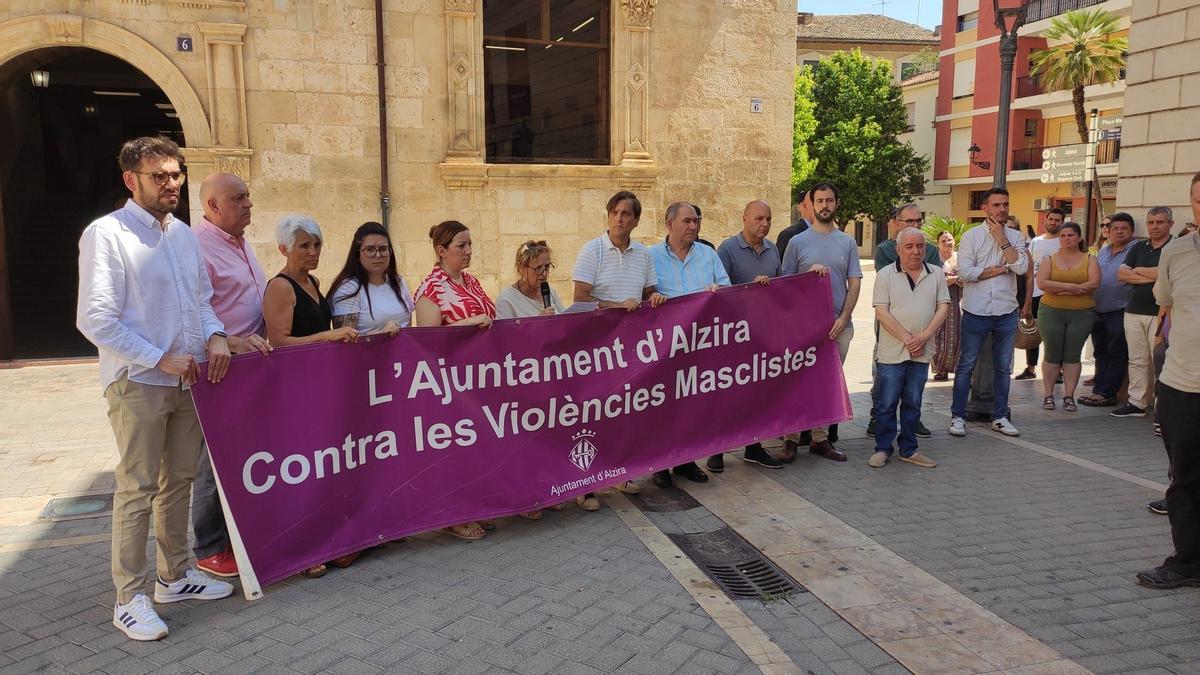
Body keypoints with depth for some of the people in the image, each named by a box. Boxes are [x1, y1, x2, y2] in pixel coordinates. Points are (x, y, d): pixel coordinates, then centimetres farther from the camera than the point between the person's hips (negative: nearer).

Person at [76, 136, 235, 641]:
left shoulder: (184, 234, 12)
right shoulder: (106, 234, -10)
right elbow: (95, 320, -15)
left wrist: (215, 335, -1)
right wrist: (161, 360, -17)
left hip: (190, 380, 7)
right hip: (138, 384, -7)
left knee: (179, 481, 15)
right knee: (137, 491, -1)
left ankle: (175, 576, 29)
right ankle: (129, 599, 10)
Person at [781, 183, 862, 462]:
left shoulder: (848, 243, 8)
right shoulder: (798, 242, 2)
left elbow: (854, 284, 4)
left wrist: (843, 318, -8)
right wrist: (811, 272, -15)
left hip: (839, 325, 3)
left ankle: (821, 438, 18)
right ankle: (791, 438, 9)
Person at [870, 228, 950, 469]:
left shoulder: (937, 274, 7)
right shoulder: (885, 275, -3)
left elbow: (943, 307, 3)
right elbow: (881, 312, -9)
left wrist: (924, 336, -11)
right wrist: (907, 339, -14)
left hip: (921, 352, 3)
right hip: (892, 352, -3)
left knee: (913, 403, 11)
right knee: (887, 403, 2)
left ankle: (909, 450, 20)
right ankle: (882, 449, 13)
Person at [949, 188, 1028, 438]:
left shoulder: (1015, 237, 6)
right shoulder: (971, 236, -3)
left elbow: (1021, 267, -11)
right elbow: (964, 272, -14)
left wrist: (1001, 239, -10)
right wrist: (998, 270, -9)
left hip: (1006, 312, 3)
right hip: (976, 311, -3)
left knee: (1003, 368, 11)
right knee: (966, 365, 2)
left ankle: (1000, 417, 23)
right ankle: (958, 416, 10)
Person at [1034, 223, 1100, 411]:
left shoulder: (1089, 259, 6)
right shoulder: (1049, 259, 6)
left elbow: (1094, 283, -9)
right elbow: (1042, 283, -9)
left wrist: (1059, 289, -15)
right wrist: (1070, 286, -17)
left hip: (1081, 314, 0)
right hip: (1052, 312, 0)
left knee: (1073, 355, 3)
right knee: (1052, 354, 2)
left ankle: (1069, 396, 8)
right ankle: (1048, 395, 8)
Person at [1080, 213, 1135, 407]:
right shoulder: (1103, 251, 13)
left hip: (1119, 313, -7)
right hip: (1098, 311, 7)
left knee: (1116, 356, 1)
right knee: (1101, 354, 12)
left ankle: (1105, 393, 4)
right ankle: (1099, 390, 18)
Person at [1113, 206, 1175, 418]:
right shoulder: (1138, 247, 15)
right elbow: (1121, 274, 4)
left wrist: (1138, 271, -3)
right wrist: (1152, 276, -7)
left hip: (1160, 313, -5)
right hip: (1134, 311, 5)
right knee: (1137, 360, 9)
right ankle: (1136, 403, 15)